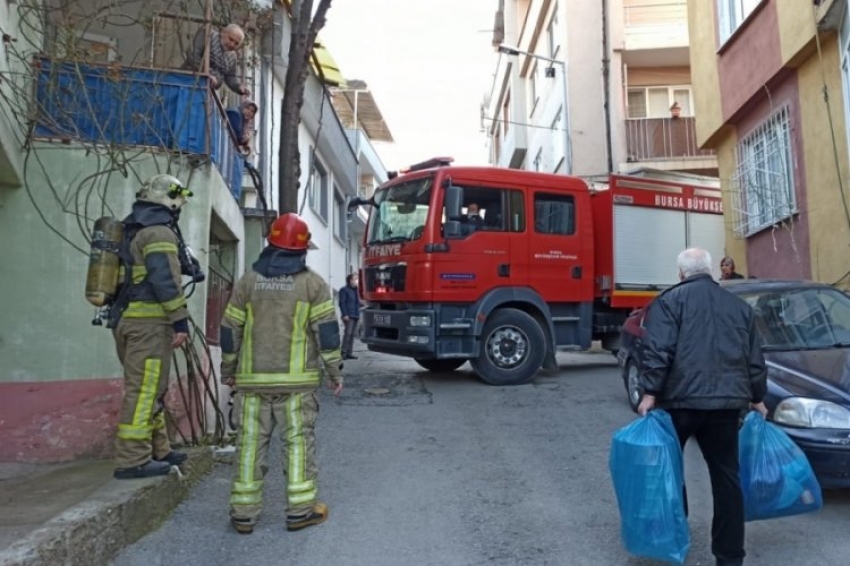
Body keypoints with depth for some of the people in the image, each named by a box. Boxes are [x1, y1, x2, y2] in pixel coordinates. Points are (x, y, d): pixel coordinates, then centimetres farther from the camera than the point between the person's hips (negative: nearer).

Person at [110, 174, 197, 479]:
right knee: (144, 389, -8)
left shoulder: (132, 232, 21)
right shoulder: (159, 231, -10)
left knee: (148, 388, 16)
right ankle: (132, 460, -6)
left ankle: (158, 451, 25)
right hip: (148, 321, -10)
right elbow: (165, 279, -19)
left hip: (128, 318, 10)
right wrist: (180, 320, -17)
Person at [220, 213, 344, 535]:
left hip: (252, 378, 2)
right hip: (296, 379, -2)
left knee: (250, 442, 8)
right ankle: (300, 510, 8)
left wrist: (228, 370, 19)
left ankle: (244, 512, 13)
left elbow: (230, 330, 8)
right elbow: (326, 330, -5)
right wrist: (334, 371, 3)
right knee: (298, 441, 4)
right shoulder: (312, 283, -1)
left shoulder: (248, 282, 6)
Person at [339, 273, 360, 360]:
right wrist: (345, 315, -17)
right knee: (348, 333, -14)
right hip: (348, 316, -8)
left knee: (352, 334, 6)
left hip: (355, 316, 8)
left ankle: (349, 353, 9)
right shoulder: (344, 290, -3)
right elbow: (342, 303, -10)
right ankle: (344, 352, -12)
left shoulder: (356, 290, 19)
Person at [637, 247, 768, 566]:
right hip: (727, 401, 4)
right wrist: (757, 397, 27)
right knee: (726, 476, 10)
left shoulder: (669, 301, 0)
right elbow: (755, 359, 17)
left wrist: (650, 392, -11)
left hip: (681, 399, -4)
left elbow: (658, 350, -12)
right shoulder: (739, 306, 16)